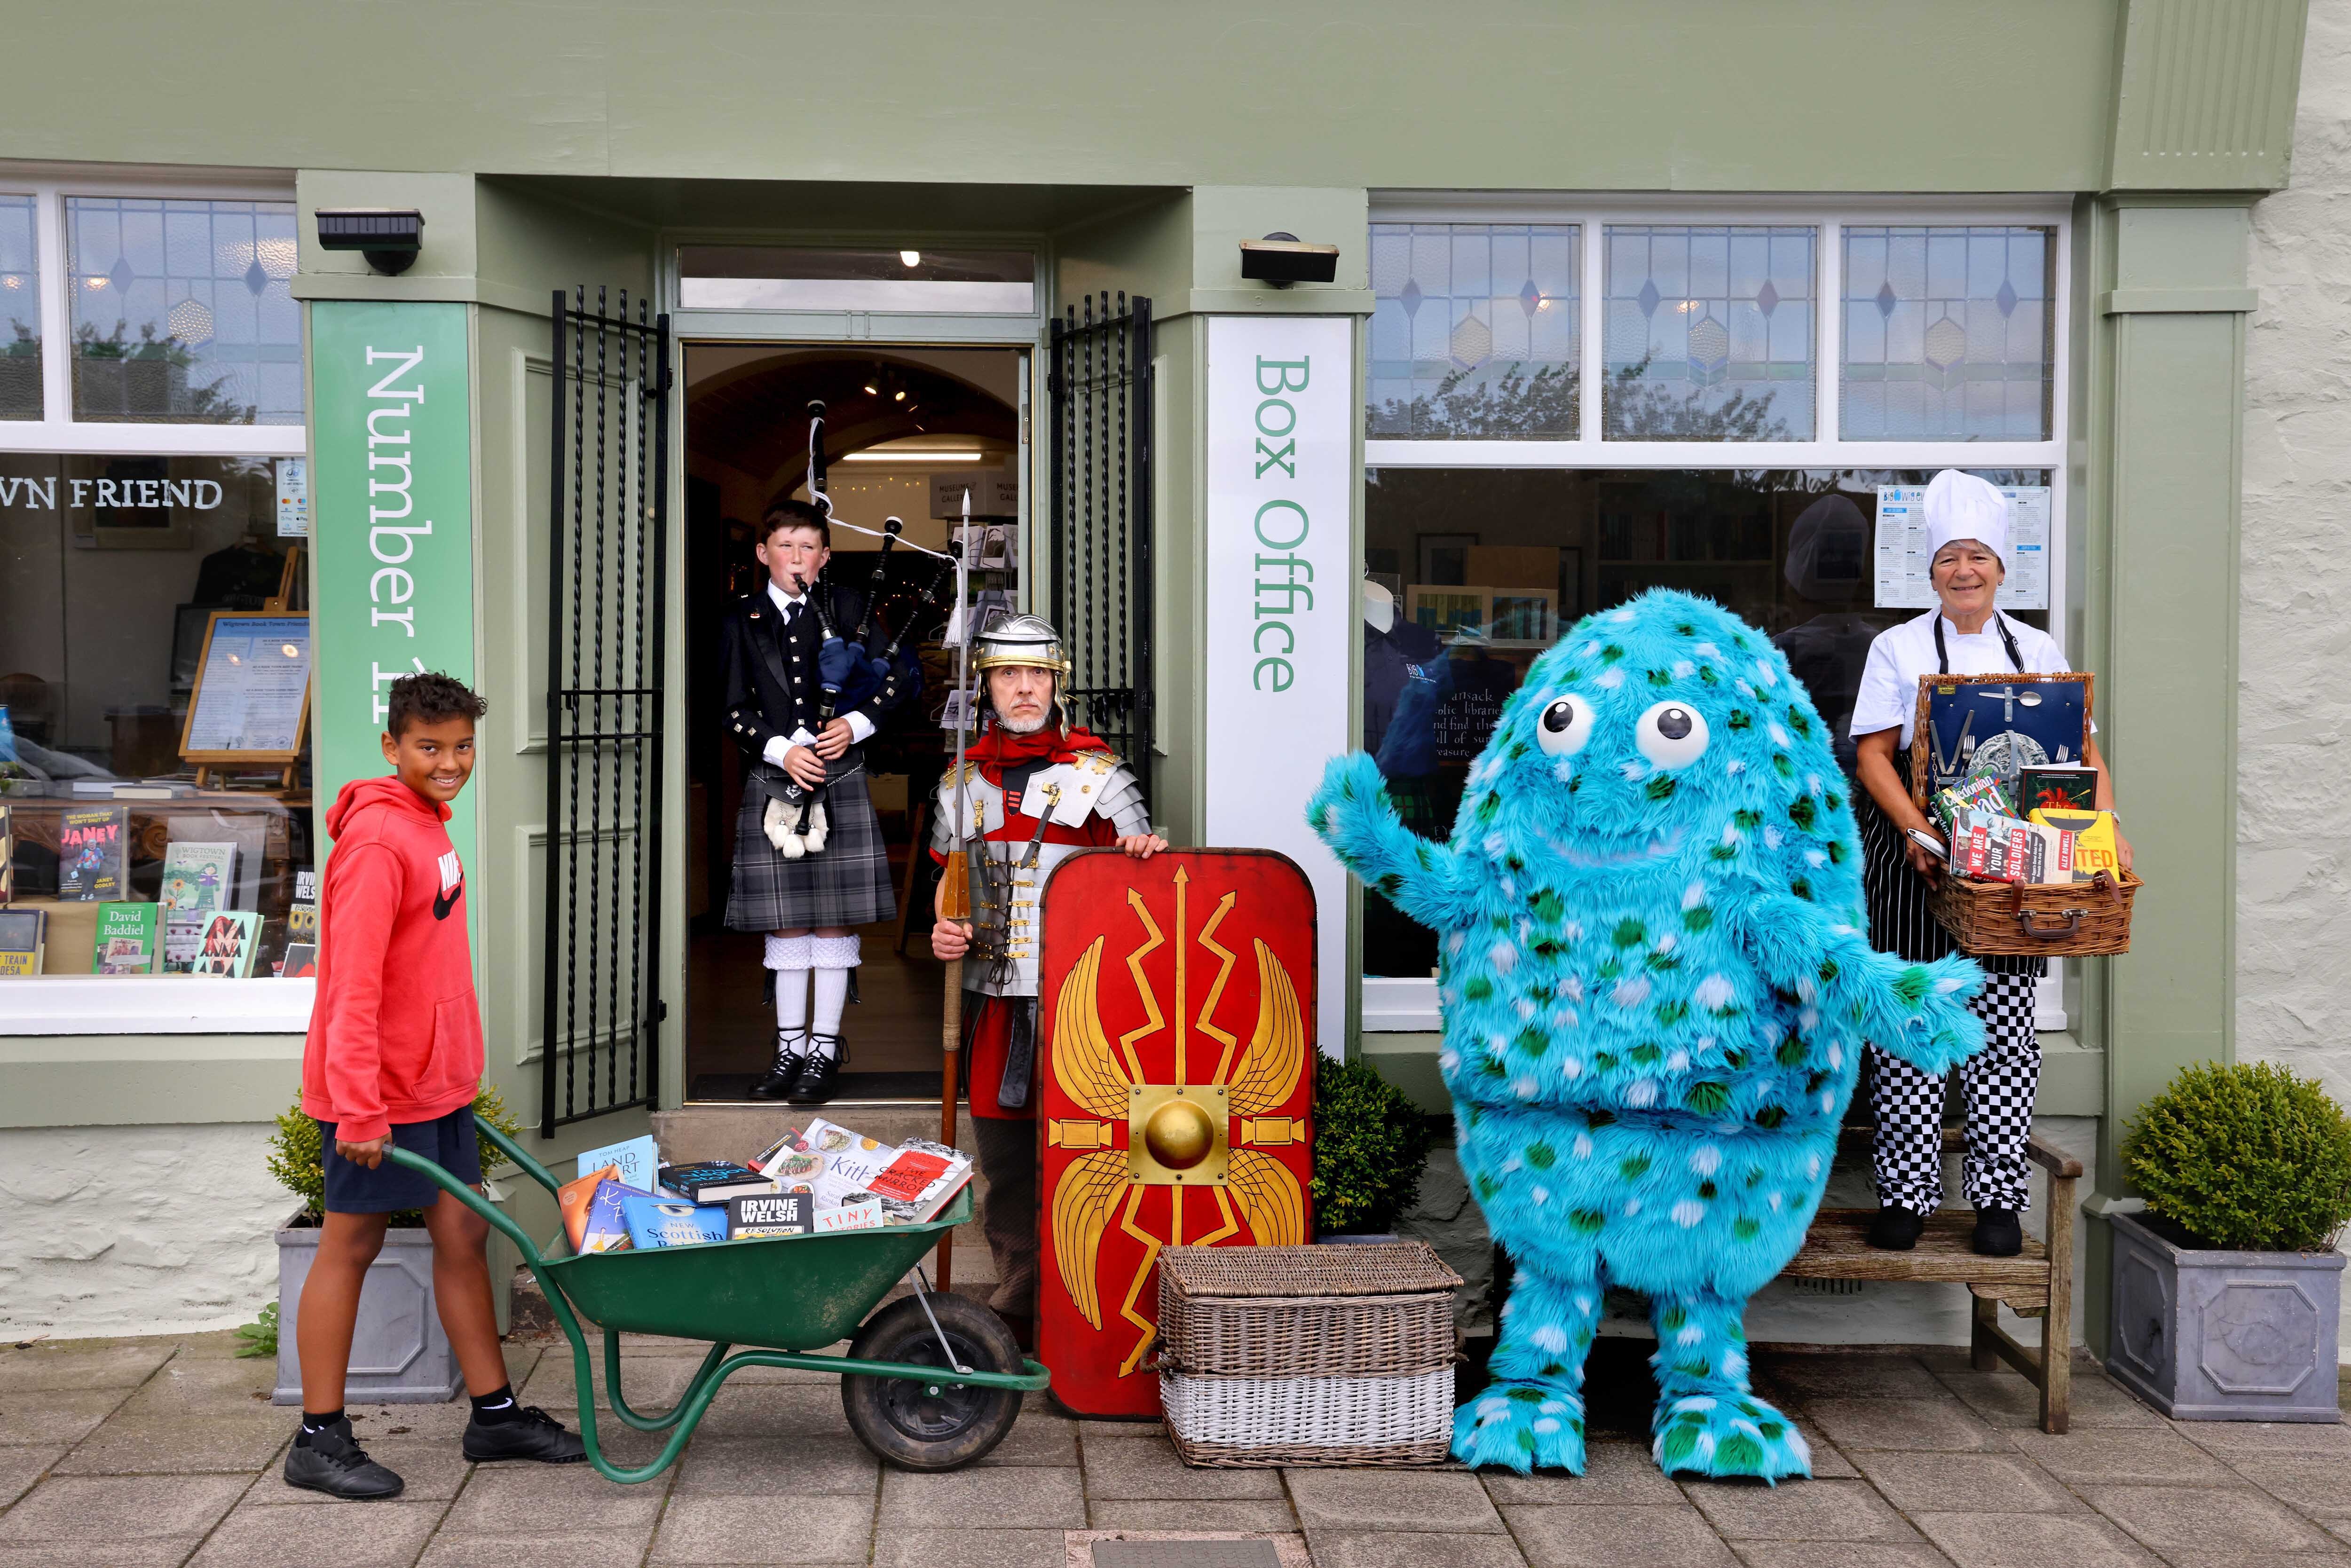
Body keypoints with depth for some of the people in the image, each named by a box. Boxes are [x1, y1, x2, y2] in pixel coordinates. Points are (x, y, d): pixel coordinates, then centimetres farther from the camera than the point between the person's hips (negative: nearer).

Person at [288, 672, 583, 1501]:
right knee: (351, 1247, 2)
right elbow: (353, 987, -23)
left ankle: (496, 1414, 22)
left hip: (437, 1083, 9)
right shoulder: (377, 841, -19)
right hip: (376, 1094, -9)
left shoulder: (431, 827, 12)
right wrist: (358, 1110, -25)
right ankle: (319, 1440, 13)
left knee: (463, 1235, 12)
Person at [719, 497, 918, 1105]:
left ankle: (824, 1049, 7)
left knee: (833, 919, -1)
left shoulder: (846, 608, 5)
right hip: (775, 782, 1)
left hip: (839, 781, -1)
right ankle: (790, 1047, 15)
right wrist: (782, 751, -11)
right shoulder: (745, 621, 6)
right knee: (786, 922, 6)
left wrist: (854, 724, -9)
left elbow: (901, 679, 6)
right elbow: (736, 710, 4)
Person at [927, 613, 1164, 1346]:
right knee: (1002, 1154, 10)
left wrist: (1145, 849, -22)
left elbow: (1137, 880, 1)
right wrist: (945, 928, -1)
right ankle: (1014, 1303, 23)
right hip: (993, 992, 4)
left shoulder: (1097, 774, 0)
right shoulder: (964, 780, 11)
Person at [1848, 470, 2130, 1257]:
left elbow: (2082, 752, 10)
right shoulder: (1898, 649, 5)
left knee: (2004, 1030, 2)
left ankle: (1998, 1197, 10)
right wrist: (1918, 831, -16)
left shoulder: (2038, 651, 12)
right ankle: (1905, 1194, 7)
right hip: (1913, 866, -2)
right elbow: (1873, 756, -2)